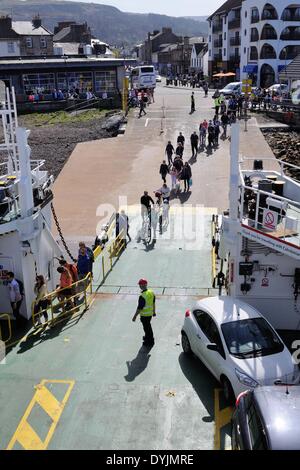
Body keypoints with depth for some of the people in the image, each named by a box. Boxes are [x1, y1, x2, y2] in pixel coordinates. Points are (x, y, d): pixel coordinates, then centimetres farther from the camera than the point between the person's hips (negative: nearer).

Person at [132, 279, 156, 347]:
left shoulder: (142, 296, -29)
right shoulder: (151, 292, -4)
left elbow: (140, 308, -25)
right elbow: (153, 303, 9)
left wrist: (135, 316, -15)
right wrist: (154, 311, 22)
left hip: (144, 315, -8)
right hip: (150, 313, 8)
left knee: (146, 328, 9)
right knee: (148, 326, 27)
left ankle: (149, 342, 23)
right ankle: (147, 337, 46)